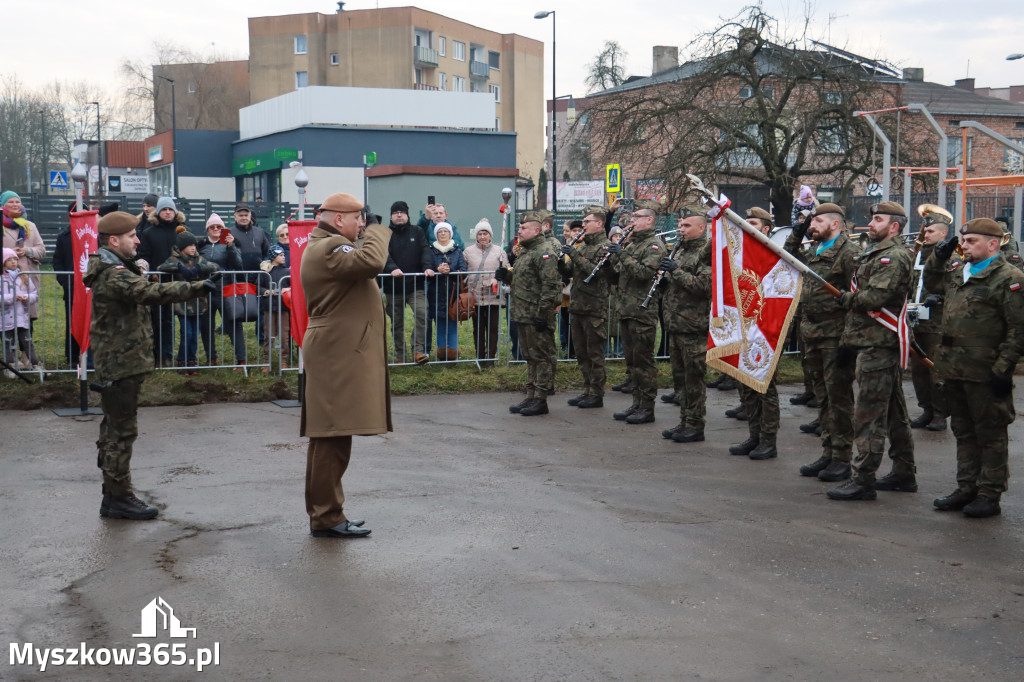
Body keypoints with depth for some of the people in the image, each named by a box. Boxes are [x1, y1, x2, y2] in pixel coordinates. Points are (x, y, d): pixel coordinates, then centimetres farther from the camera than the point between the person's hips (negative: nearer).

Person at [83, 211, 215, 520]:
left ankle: (113, 494, 24)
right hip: (122, 365, -11)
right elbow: (152, 292, -33)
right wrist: (197, 287, -35)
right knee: (122, 431, -5)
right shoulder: (114, 275, -20)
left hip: (115, 364, 11)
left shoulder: (110, 270, 15)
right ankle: (118, 497, 1)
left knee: (115, 430, 15)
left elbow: (142, 290, 16)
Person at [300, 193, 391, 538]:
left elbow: (362, 265, 22)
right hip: (338, 353, -12)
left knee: (327, 436, 15)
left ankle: (322, 513, 23)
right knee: (334, 436, -9)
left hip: (337, 353, 12)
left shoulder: (325, 246, 21)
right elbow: (372, 262, -28)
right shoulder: (329, 247, -15)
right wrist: (377, 231, -14)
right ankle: (327, 518, -6)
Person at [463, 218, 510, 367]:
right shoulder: (468, 251, 9)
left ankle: (490, 357, 7)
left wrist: (497, 279, -9)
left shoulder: (499, 252, 8)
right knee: (478, 329, 5)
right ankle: (480, 357, 14)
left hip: (494, 297, -1)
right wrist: (466, 285, -1)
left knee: (493, 328, 0)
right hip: (475, 296, 1)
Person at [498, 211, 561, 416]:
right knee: (529, 357, 15)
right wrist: (506, 275, 8)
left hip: (537, 316, -11)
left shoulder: (544, 253, -14)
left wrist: (542, 313, -23)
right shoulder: (525, 251, 18)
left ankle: (540, 399, -1)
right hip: (523, 315, 11)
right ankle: (531, 396, 22)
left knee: (541, 357, -4)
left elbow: (550, 285, -21)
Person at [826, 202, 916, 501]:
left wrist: (846, 298, -6)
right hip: (869, 343, 11)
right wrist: (847, 341, 21)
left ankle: (864, 480, -7)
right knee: (893, 413, 15)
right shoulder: (874, 255, 19)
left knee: (869, 414, -9)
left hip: (878, 347, -11)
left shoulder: (894, 257, -13)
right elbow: (858, 301, 23)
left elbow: (874, 298, -25)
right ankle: (904, 474, 23)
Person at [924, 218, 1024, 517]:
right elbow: (931, 282, 31)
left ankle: (990, 495, 12)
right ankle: (967, 489, 27)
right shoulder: (959, 271, 12)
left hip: (984, 374, -8)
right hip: (954, 369, 8)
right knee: (963, 432, 16)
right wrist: (938, 256, 13)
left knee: (990, 435, 3)